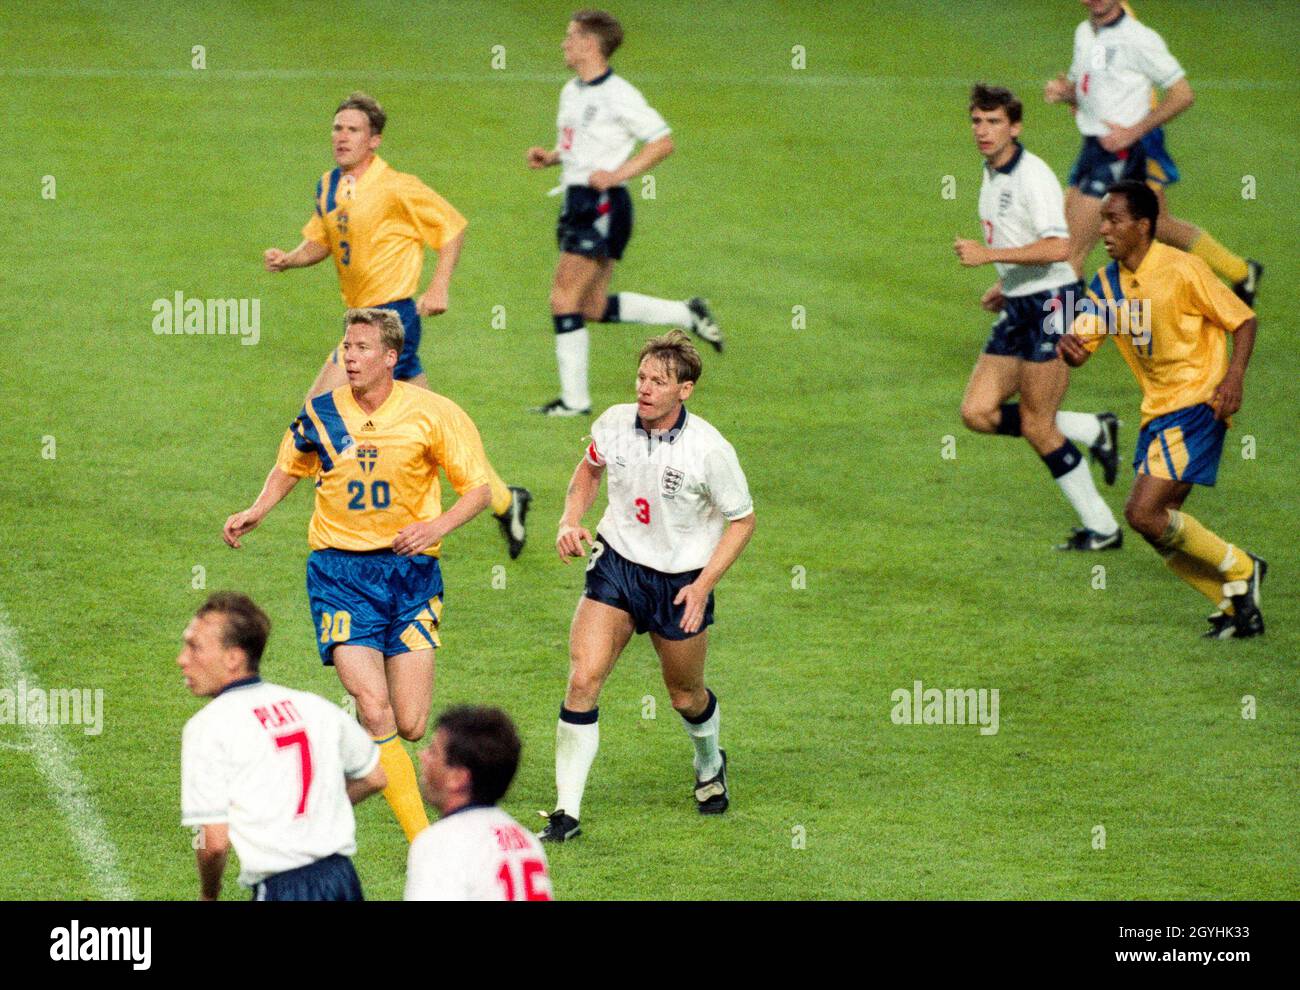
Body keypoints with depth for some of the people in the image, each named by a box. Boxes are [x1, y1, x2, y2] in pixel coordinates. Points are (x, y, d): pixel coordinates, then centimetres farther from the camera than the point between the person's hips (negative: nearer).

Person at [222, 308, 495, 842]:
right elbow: (287, 469, 21)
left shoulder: (431, 413, -5)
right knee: (375, 711, -18)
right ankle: (422, 839, -11)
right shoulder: (320, 415, 1)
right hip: (340, 571, 0)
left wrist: (437, 526, -17)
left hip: (411, 571, 0)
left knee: (410, 724, -4)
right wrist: (256, 512, 5)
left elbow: (478, 487, 1)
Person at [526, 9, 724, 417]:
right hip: (576, 202, 10)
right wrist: (550, 156, 7)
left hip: (603, 205, -10)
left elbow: (663, 142, -12)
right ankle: (688, 314, 24)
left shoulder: (618, 95, -13)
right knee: (593, 307, 11)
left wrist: (616, 175, -20)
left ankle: (574, 399, -5)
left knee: (564, 298, -11)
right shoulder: (571, 92, 14)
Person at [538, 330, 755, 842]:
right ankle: (566, 811, -9)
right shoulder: (614, 423, -9)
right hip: (616, 566, 2)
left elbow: (742, 519, -6)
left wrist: (703, 586, -14)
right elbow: (590, 468, 15)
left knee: (685, 696, 14)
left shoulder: (709, 450, -19)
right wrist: (571, 519, -1)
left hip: (681, 581, -2)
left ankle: (710, 763, 51)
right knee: (583, 678, -15)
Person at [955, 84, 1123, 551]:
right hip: (1019, 307, 9)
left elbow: (1057, 248, -28)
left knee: (1036, 424, -6)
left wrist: (990, 254, -27)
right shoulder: (993, 176, 12)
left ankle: (1102, 528, 5)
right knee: (978, 413, 1)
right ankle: (1094, 432, 14)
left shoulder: (1032, 176, -17)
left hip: (1051, 304, -9)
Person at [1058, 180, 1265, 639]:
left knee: (1144, 513, -17)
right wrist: (1069, 346, -22)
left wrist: (1234, 377, -21)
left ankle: (1238, 570, 0)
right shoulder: (1107, 283, 6)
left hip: (1197, 405, -8)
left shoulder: (1181, 270, -14)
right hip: (1157, 411, 8)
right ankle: (1238, 609, 16)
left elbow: (1244, 320, -6)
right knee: (1159, 526, 4)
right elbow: (1079, 348, 3)